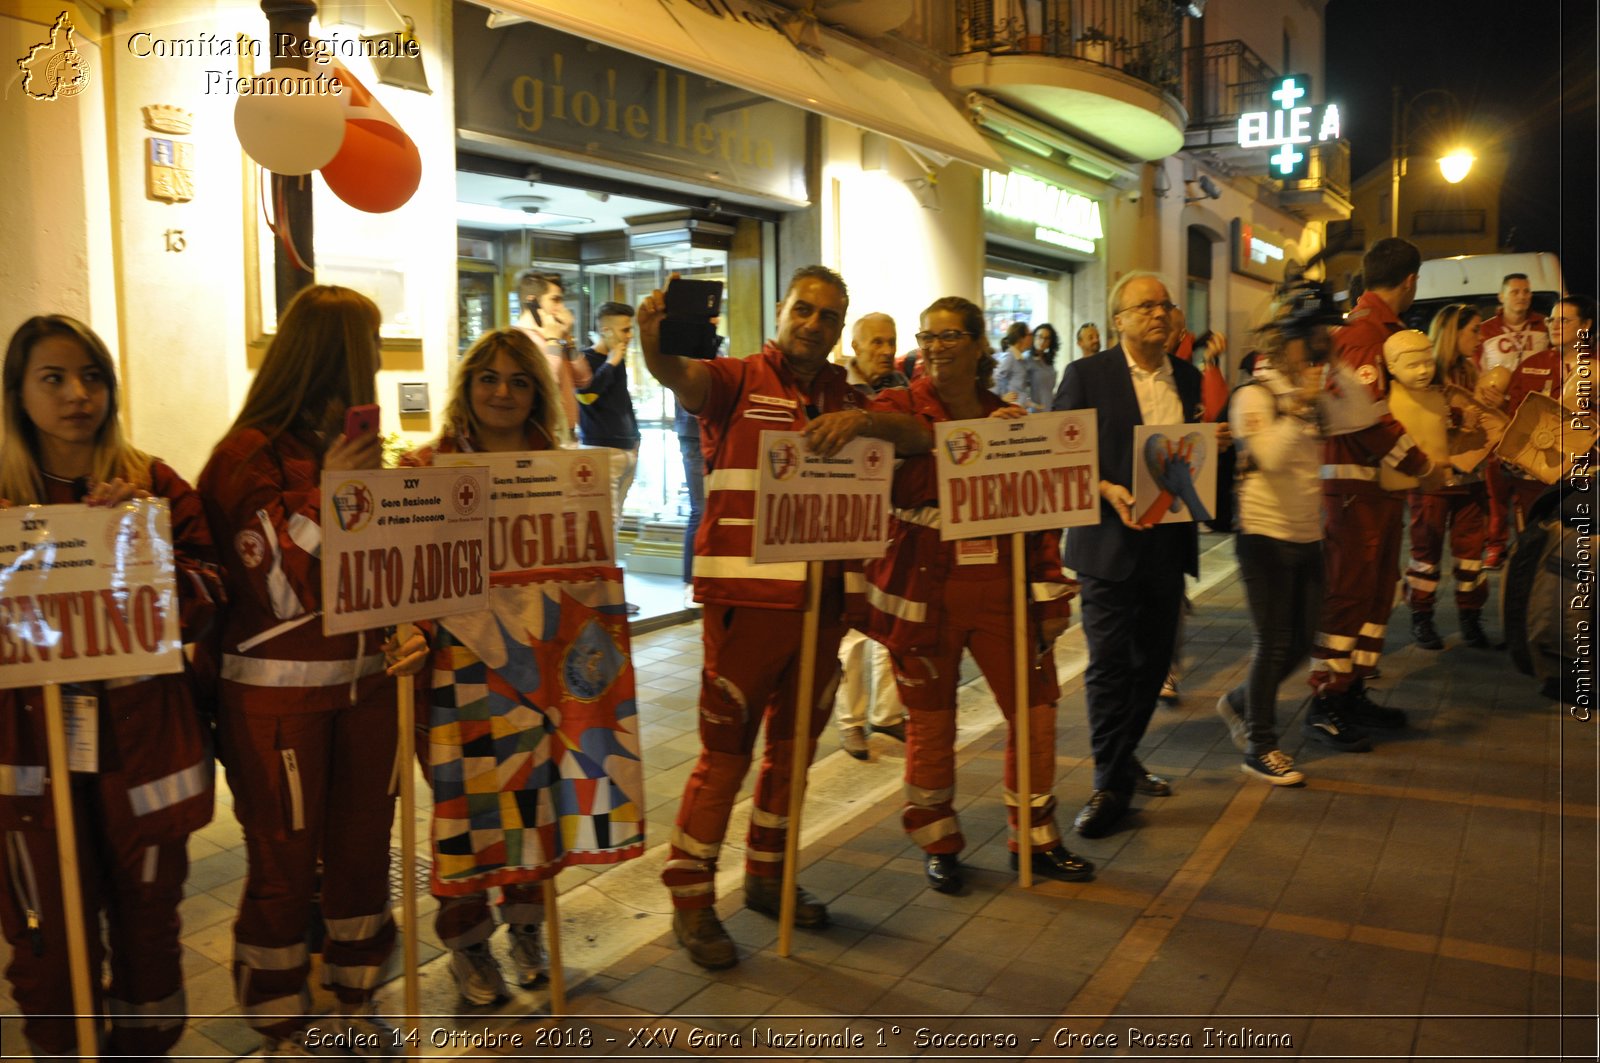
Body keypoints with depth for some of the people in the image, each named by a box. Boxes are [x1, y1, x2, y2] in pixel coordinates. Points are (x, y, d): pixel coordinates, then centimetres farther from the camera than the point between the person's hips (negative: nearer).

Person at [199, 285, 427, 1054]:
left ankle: (355, 1000, 34)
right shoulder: (251, 456, -11)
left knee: (363, 845, 15)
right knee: (284, 864, 7)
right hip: (278, 694, -6)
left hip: (364, 682, 6)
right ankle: (282, 1030, 26)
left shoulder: (358, 443, 7)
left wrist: (410, 632, -1)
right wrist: (325, 494, -23)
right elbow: (278, 588, -14)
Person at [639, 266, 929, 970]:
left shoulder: (847, 400, 15)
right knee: (726, 752, -1)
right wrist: (655, 341, -45)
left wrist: (862, 421, -18)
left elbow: (917, 436, 3)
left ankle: (767, 878, 33)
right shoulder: (739, 381, -2)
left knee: (794, 746, 16)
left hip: (821, 601, 6)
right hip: (746, 598, -6)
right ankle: (689, 898, 14)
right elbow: (679, 376, -22)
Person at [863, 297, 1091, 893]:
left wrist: (1051, 593, 6)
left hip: (1000, 587, 3)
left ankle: (1034, 840, 26)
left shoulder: (1010, 418, 10)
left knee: (1035, 713, 6)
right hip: (924, 591, -3)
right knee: (930, 722, 6)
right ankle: (937, 845, 26)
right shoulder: (900, 409, -1)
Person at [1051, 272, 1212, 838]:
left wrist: (1211, 447, -4)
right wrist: (1108, 491, -20)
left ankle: (1122, 757, 33)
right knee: (1109, 663, -2)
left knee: (1153, 659, 14)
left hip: (1169, 538, 6)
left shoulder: (1188, 378, 11)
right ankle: (1111, 782, 10)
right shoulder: (1086, 375, -5)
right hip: (1110, 539, -5)